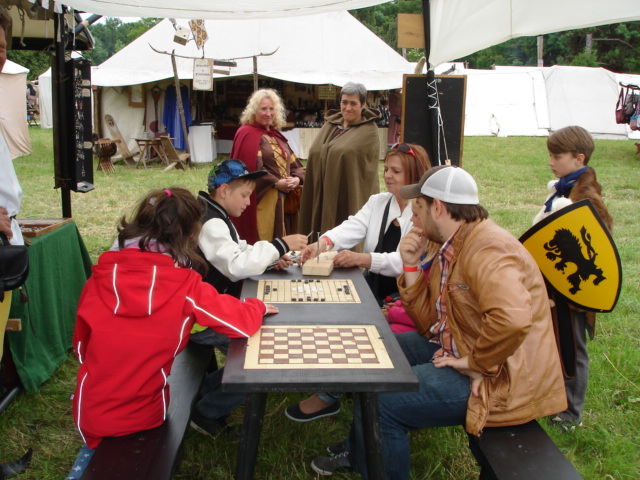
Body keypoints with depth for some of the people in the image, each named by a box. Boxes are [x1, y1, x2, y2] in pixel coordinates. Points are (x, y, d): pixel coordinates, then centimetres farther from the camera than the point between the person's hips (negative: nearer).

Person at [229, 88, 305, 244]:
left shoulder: (277, 136, 18)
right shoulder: (247, 134, -6)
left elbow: (294, 163, 14)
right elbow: (252, 168, -16)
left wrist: (297, 178, -6)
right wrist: (276, 183, -20)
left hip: (285, 200, 8)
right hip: (262, 200, -8)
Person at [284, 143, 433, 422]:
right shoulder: (377, 202, 13)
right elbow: (353, 227, -5)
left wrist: (362, 258, -34)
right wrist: (323, 243, -25)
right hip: (373, 289, 7)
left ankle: (328, 396, -7)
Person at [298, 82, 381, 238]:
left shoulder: (369, 131, -5)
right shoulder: (330, 124, 12)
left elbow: (368, 173, -8)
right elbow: (316, 154, 17)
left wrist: (358, 205, -11)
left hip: (350, 200, -5)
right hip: (324, 197, 5)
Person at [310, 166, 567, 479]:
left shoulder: (487, 250, -24)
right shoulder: (451, 248, 7)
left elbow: (513, 320, -42)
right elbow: (429, 324, 7)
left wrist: (475, 364, -27)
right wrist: (410, 266, -1)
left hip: (500, 379, -10)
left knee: (379, 401, -18)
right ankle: (358, 454, 35)